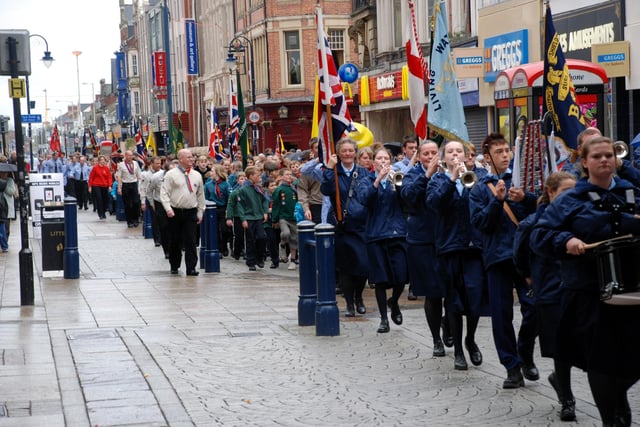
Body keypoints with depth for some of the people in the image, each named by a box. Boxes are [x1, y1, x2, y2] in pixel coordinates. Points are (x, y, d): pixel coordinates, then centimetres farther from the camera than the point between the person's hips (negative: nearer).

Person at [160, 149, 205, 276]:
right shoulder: (171, 174, -3)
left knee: (191, 242, -4)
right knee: (175, 241, 8)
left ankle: (191, 268, -3)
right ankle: (174, 267, 22)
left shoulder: (197, 175, 10)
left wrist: (200, 212, 14)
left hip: (191, 212, 2)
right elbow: (164, 193, -5)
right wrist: (168, 209, -16)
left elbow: (200, 194, 16)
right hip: (175, 212, -2)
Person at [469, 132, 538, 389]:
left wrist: (525, 199, -19)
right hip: (497, 256, 0)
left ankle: (525, 355, 17)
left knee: (533, 307, -6)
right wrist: (497, 200, -16)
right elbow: (479, 222, -4)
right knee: (502, 313, 0)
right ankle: (512, 366, 10)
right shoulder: (480, 189, 7)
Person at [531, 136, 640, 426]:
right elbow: (539, 236, -2)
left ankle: (613, 398, 33)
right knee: (603, 360, 1)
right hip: (590, 295, -3)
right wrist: (565, 240, -20)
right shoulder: (570, 201, 2)